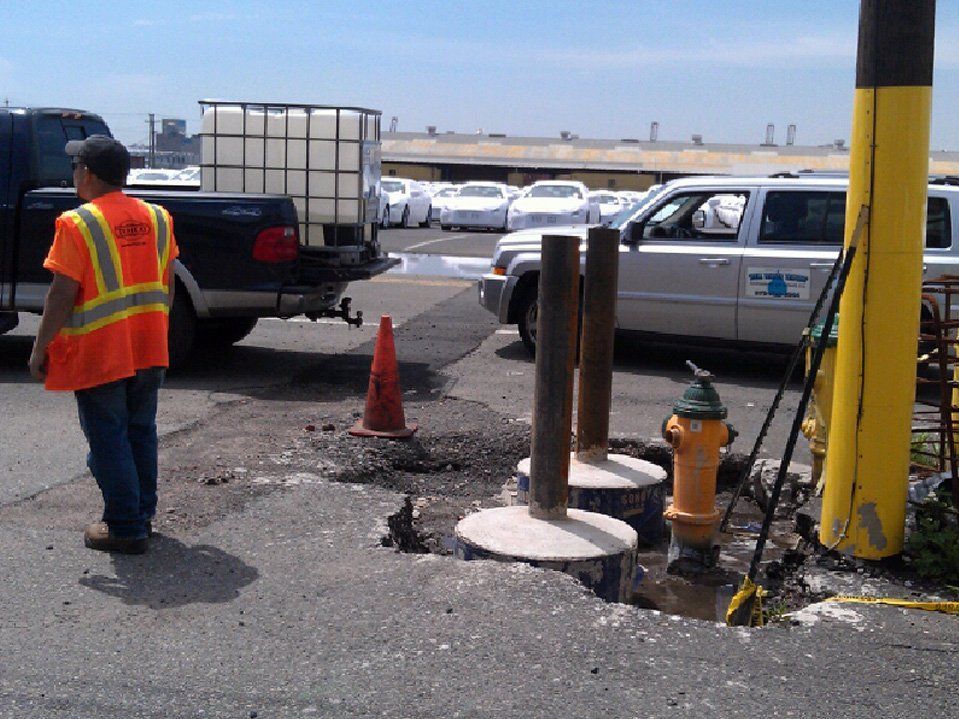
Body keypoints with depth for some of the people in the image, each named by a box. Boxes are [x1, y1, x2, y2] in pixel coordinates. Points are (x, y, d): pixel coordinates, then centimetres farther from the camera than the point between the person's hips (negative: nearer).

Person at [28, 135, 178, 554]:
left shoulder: (78, 224, -14)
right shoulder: (156, 218, 5)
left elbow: (63, 294, -16)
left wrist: (40, 348, -6)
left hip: (99, 354, -6)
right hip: (149, 349, 6)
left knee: (109, 442, 4)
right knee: (141, 433, 17)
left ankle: (125, 529, 9)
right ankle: (143, 516, 27)